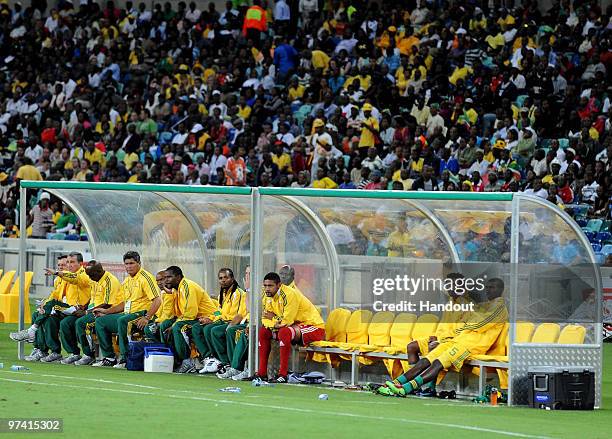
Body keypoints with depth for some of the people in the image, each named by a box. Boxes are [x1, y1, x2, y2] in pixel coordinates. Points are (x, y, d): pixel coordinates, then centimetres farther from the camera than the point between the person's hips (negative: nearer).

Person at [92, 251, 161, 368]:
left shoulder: (145, 277, -10)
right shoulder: (127, 281, 19)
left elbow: (157, 300, -18)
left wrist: (147, 318, -27)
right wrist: (106, 311, 22)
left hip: (141, 314, -9)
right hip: (127, 314, 9)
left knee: (122, 320, -36)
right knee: (100, 321, 4)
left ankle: (125, 359, -30)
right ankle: (109, 357, 2)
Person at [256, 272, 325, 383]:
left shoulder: (289, 295, -25)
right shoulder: (268, 296, 3)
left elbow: (286, 322, -28)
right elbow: (266, 320, 6)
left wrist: (273, 318, -10)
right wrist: (275, 322, -16)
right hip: (296, 326, 9)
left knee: (284, 332, -35)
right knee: (263, 331, 2)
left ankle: (283, 375, -34)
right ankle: (262, 373, 2)